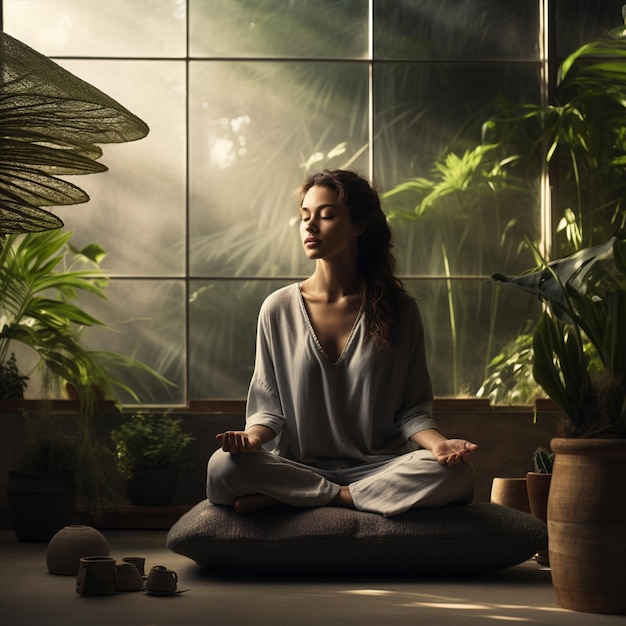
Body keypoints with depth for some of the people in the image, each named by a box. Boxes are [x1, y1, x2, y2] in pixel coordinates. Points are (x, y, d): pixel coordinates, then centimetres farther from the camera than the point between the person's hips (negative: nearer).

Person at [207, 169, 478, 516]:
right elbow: (269, 406, 7)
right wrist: (251, 436, -17)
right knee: (223, 467, -31)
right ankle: (342, 497, -15)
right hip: (298, 467, -1)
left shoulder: (400, 310, 5)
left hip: (379, 468, 2)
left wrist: (437, 443, -16)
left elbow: (412, 408, 6)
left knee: (456, 475, -31)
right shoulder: (279, 308, 5)